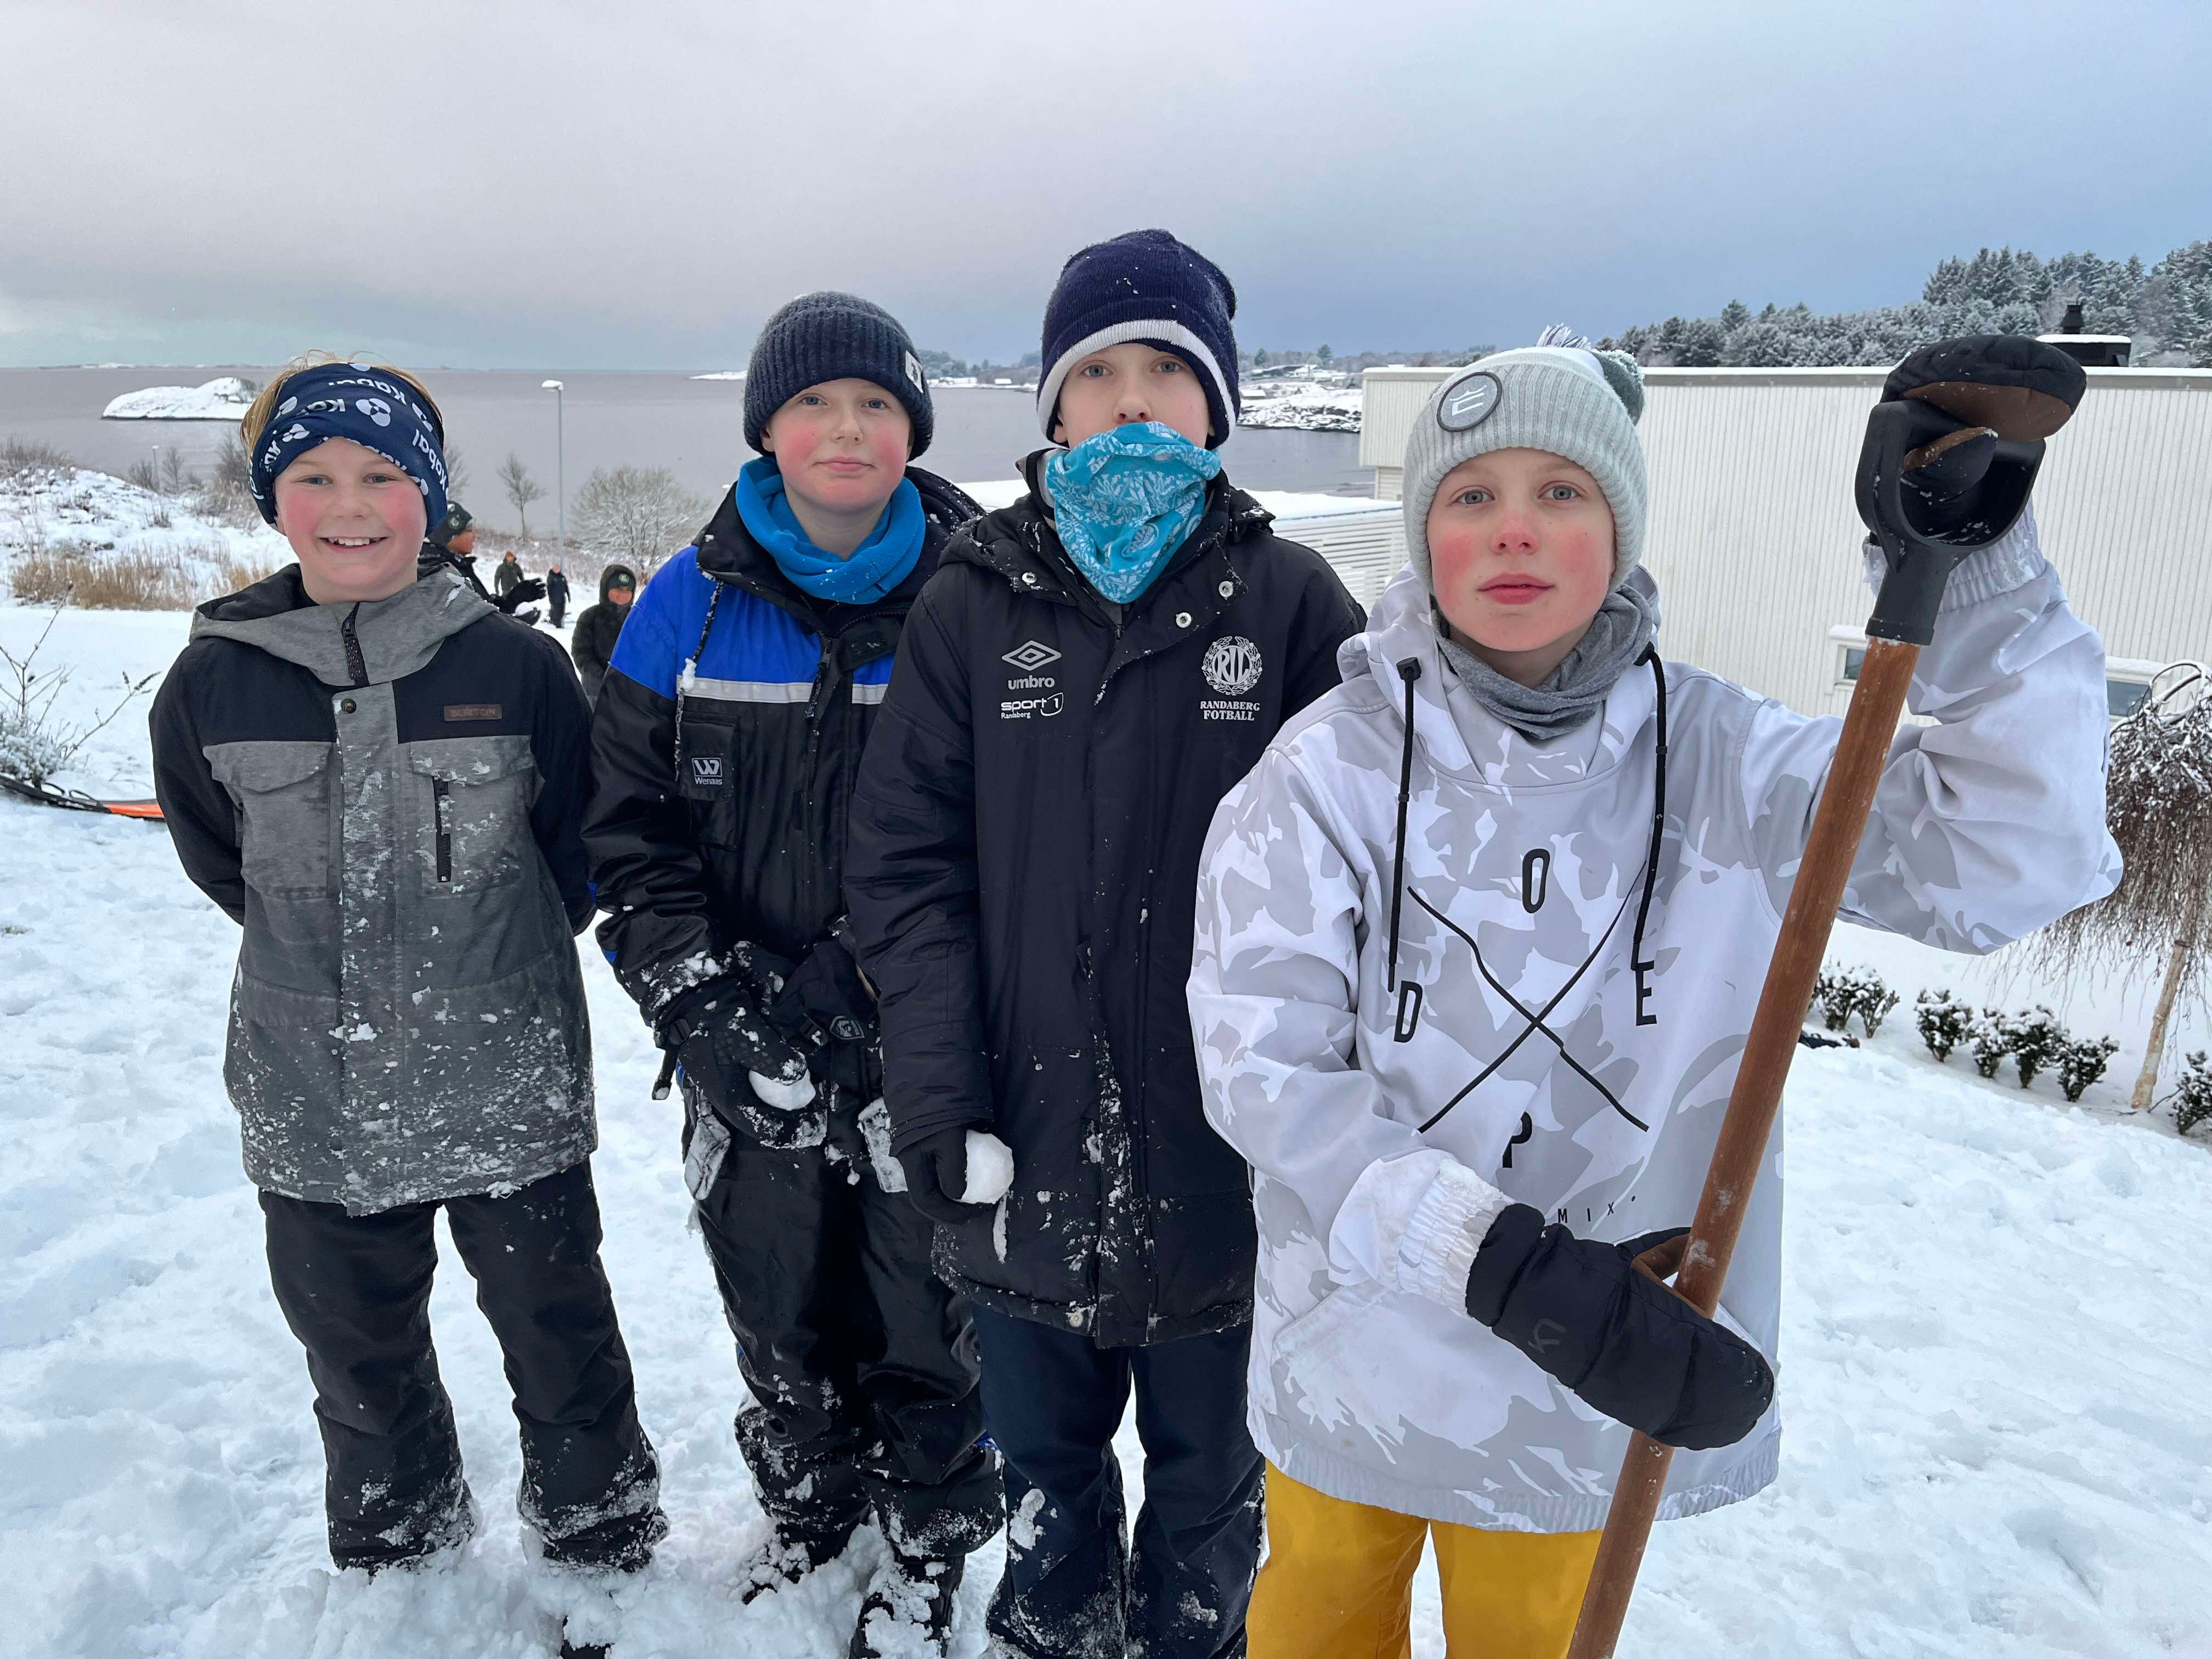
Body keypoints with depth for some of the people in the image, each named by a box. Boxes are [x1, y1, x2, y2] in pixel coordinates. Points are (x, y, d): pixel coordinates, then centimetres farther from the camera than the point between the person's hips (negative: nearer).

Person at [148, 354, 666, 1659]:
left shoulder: (517, 669, -9)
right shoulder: (214, 683, -4)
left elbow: (583, 855, 3)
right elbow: (221, 862, 12)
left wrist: (490, 960, 3)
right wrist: (335, 957, 8)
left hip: (513, 1097, -2)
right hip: (316, 1110, 2)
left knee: (563, 1346, 13)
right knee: (361, 1366, 21)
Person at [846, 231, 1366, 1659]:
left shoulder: (1292, 600, -3)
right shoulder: (977, 602, 0)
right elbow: (911, 857, -2)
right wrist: (936, 1084, -10)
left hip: (1221, 1143, -1)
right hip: (1025, 1131, 2)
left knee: (1209, 1461, 20)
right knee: (1042, 1451, 23)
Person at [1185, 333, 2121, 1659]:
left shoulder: (1709, 756, -9)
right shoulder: (1331, 767, -14)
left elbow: (2019, 852, -17)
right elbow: (1263, 1068, -20)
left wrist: (1975, 552, -28)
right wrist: (1506, 1262, -31)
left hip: (1601, 1387, 1)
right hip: (1355, 1362, -1)